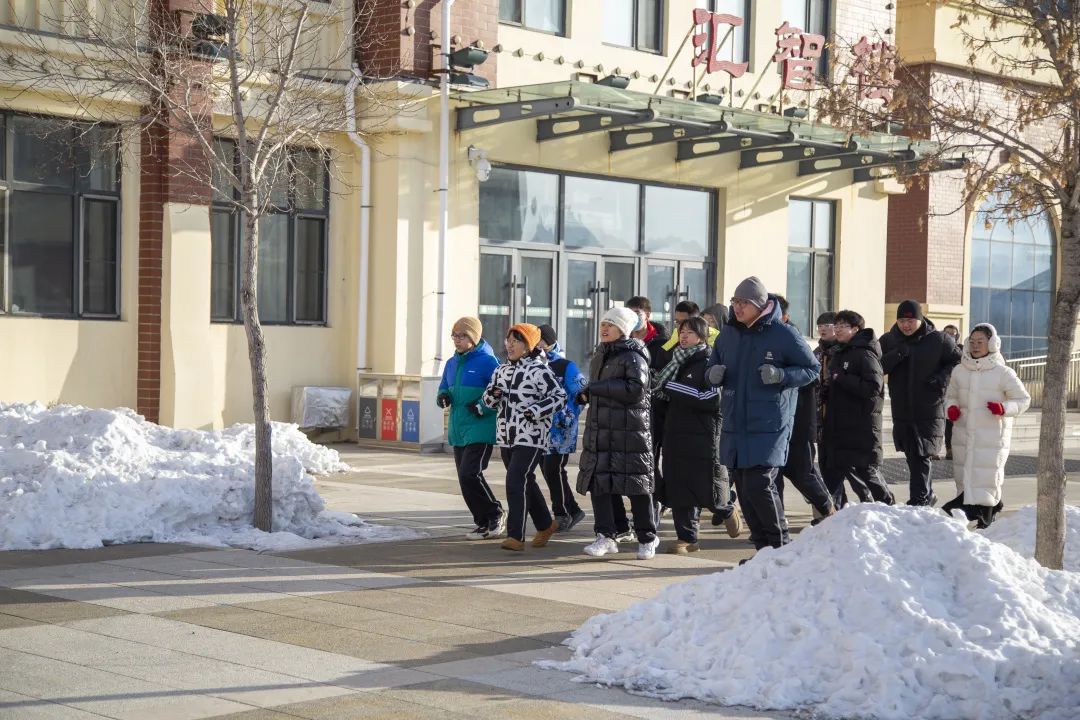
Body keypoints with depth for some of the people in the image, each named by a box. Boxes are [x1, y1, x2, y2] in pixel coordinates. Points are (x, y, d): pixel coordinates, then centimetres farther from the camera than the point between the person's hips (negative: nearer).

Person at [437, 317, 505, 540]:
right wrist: (443, 397, 1)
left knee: (470, 474, -18)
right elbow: (445, 389, 23)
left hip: (480, 429, -8)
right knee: (465, 478, 7)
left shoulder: (487, 361, -9)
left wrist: (483, 407, -22)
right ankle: (484, 523, 18)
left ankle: (496, 515, 1)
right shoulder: (452, 363, 14)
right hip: (458, 430, 8)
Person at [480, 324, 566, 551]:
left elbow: (560, 397, -10)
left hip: (531, 438, -8)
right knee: (526, 482, 17)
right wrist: (492, 395, -6)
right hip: (506, 437, 8)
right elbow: (488, 400, 17)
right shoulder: (502, 370, 12)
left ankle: (516, 536, -15)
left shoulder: (540, 370, -10)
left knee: (515, 483, -16)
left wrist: (536, 411, -21)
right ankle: (545, 525, 35)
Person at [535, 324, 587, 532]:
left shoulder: (567, 367, -6)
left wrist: (567, 416, -18)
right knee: (548, 471, 8)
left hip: (560, 429, -7)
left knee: (553, 470, -9)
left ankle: (562, 515, 2)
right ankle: (573, 511, 19)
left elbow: (580, 395, -10)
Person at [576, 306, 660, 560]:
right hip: (599, 429, 8)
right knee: (597, 483, 2)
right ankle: (605, 537, 6)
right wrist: (586, 394, 9)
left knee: (637, 485, -1)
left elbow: (636, 388, -22)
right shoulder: (601, 354, 18)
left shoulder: (633, 356, -8)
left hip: (629, 430, -8)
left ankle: (647, 538, 11)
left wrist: (597, 387, -17)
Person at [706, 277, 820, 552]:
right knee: (744, 490, 7)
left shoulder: (784, 334, -5)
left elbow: (812, 369, -1)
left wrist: (780, 375, -18)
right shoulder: (728, 334, 10)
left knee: (758, 486, -15)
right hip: (734, 426, 6)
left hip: (769, 427, -6)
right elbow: (712, 369, 21)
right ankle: (764, 549, 17)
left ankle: (780, 547, 2)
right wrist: (714, 374, -4)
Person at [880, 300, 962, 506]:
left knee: (921, 457, -9)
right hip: (901, 411, 4)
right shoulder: (888, 341, 5)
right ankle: (927, 496, 24)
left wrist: (943, 378, -8)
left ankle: (919, 500, -5)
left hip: (930, 412, -4)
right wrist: (896, 355, -17)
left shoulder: (939, 340, -2)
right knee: (912, 457, 10)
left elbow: (958, 361, 8)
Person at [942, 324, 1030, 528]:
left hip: (992, 435, -4)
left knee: (986, 475, -6)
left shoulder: (1003, 373, -4)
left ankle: (984, 513, 0)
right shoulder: (959, 371, 7)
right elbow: (951, 396, 21)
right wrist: (952, 408, -2)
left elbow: (1023, 400, 1)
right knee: (963, 472, 7)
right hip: (964, 433, 4)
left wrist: (1004, 408, -17)